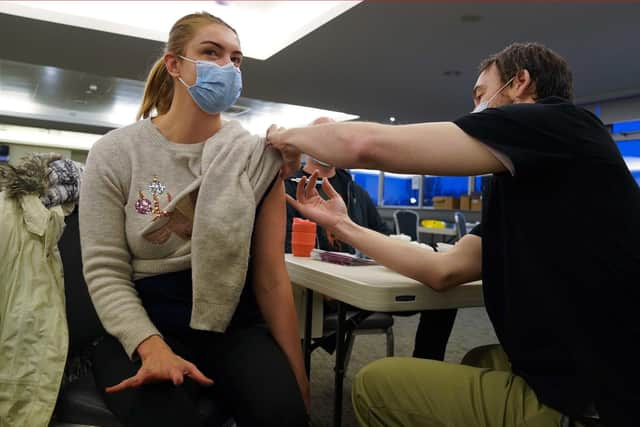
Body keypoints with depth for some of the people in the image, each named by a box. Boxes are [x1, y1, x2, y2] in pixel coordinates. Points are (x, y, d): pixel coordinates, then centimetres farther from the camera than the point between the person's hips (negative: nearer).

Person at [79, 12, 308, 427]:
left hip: (234, 323, 1)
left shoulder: (257, 156, -1)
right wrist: (152, 346, -22)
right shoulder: (115, 153, -1)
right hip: (144, 324, 0)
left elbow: (271, 276, -3)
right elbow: (105, 271, -5)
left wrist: (297, 377, -5)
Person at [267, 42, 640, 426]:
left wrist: (290, 137, 2)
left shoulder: (557, 122, -13)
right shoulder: (528, 189, 14)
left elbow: (367, 145, -19)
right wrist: (340, 224, 14)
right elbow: (445, 271, 10)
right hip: (579, 371, 9)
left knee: (377, 384, 3)